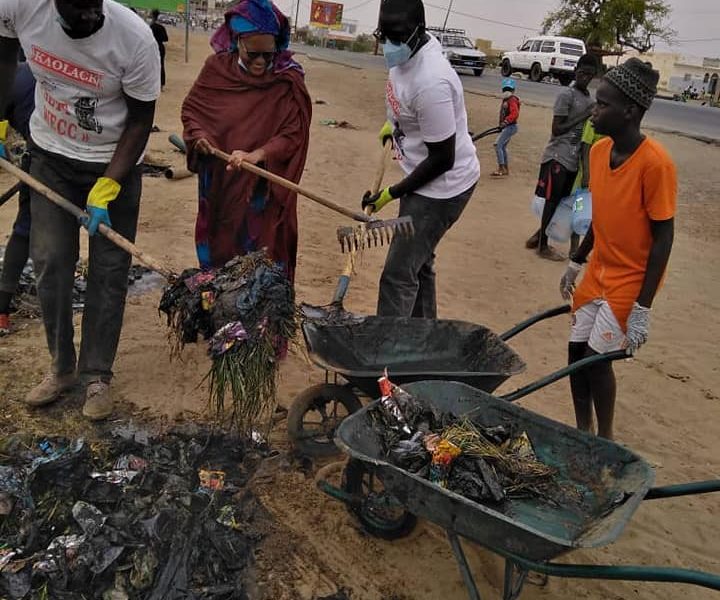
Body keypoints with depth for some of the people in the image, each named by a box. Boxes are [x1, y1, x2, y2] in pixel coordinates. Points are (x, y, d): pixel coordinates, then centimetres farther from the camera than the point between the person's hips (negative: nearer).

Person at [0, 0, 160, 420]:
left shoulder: (135, 39, -27)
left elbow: (140, 121, -16)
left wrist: (105, 189, -21)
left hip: (115, 163, -2)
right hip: (50, 156, 3)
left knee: (109, 272, 0)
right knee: (50, 263, 4)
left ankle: (97, 376, 14)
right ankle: (62, 368, 21)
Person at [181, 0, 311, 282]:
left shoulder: (288, 81, -12)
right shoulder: (216, 68, -4)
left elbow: (293, 135, -15)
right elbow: (191, 108, 8)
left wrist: (256, 156, -29)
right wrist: (198, 135, -13)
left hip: (263, 189, -3)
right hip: (218, 182, 4)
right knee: (216, 253, 19)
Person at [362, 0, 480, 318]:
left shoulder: (430, 84, -33)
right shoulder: (411, 49, -5)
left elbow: (442, 159, -26)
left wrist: (392, 193, -18)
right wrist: (394, 122, 16)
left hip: (443, 185, -10)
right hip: (425, 178, 11)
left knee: (398, 275, -10)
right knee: (417, 261, 24)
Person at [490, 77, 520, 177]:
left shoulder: (512, 100, -14)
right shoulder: (505, 100, 17)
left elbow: (515, 113, -28)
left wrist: (506, 121, -40)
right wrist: (501, 125, 32)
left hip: (510, 126, -11)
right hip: (507, 127, 11)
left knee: (498, 145, -16)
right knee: (503, 147, 16)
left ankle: (501, 169, -17)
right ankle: (506, 170, 24)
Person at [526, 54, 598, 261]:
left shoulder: (589, 98, 14)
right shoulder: (566, 95, -11)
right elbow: (557, 129, -16)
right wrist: (583, 117, -16)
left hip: (574, 158, 8)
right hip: (558, 156, -8)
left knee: (562, 201, 12)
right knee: (552, 200, -3)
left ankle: (538, 236, 25)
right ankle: (543, 246, 7)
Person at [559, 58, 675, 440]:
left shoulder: (654, 162, -23)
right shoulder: (598, 151, -2)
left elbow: (663, 238, -19)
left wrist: (643, 308, -20)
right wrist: (576, 263, 19)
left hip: (631, 280, -7)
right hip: (598, 273, 7)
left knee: (597, 359, -4)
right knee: (576, 351, 9)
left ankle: (605, 440, 18)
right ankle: (582, 431, 28)